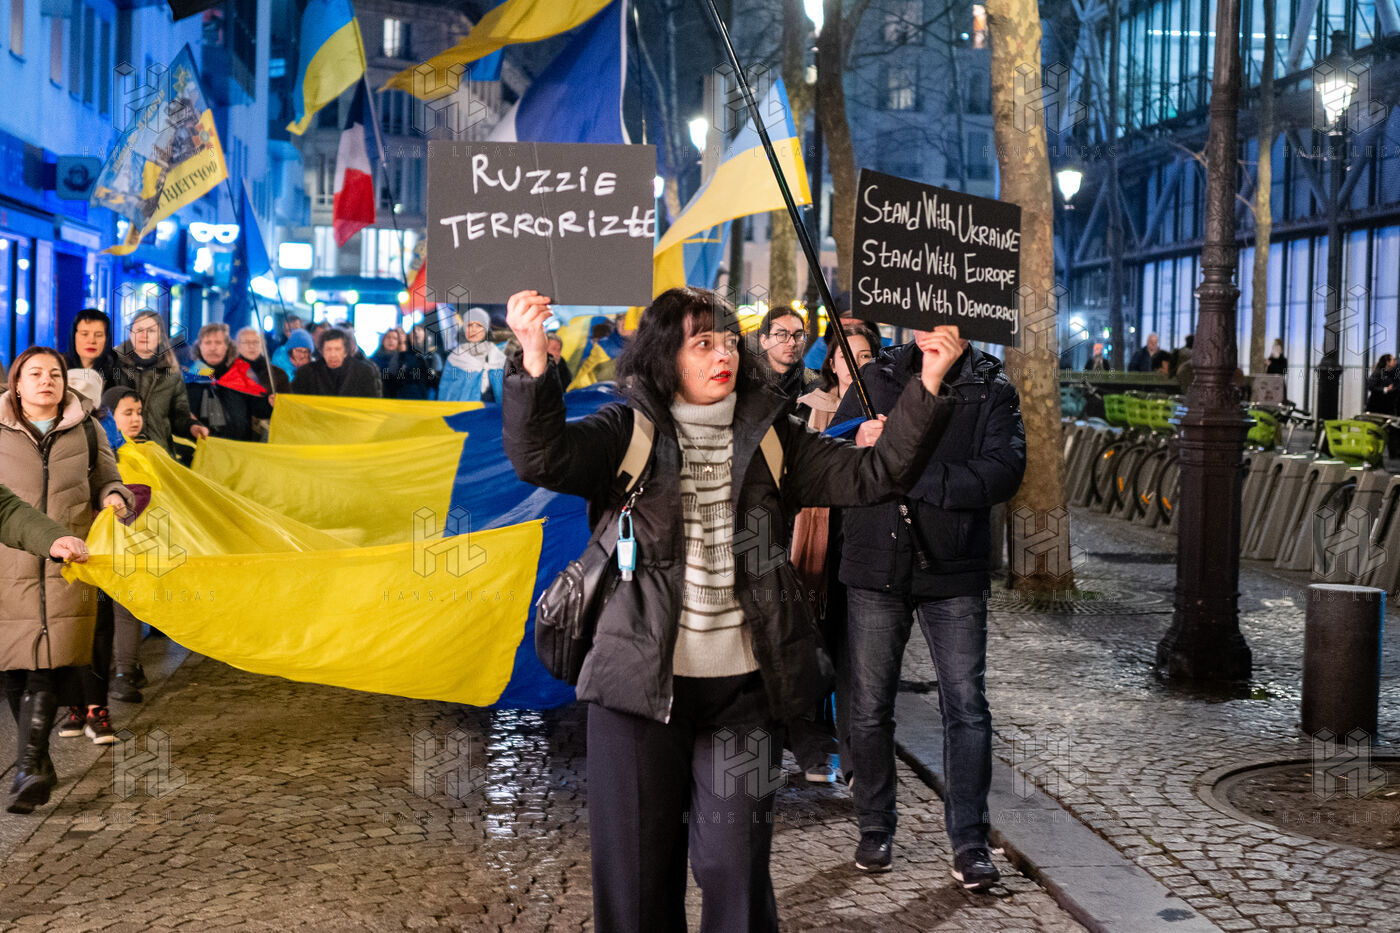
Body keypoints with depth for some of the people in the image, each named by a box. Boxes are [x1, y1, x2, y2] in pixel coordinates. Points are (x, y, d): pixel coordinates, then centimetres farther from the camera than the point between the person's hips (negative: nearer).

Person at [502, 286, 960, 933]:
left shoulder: (769, 436, 7)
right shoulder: (629, 430, -1)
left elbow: (870, 476, 0)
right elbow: (541, 458, -18)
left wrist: (928, 384, -11)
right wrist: (534, 359, -35)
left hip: (741, 686, 2)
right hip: (641, 681, -1)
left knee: (735, 867, 8)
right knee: (636, 867, 9)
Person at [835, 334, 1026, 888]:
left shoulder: (992, 388, 1)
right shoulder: (877, 376, 6)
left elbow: (1004, 472, -13)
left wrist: (914, 477, -18)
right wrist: (858, 448, -17)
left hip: (955, 573, -1)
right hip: (876, 568, 2)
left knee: (967, 706, -1)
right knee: (870, 706, 8)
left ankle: (969, 842, 10)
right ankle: (875, 829, 25)